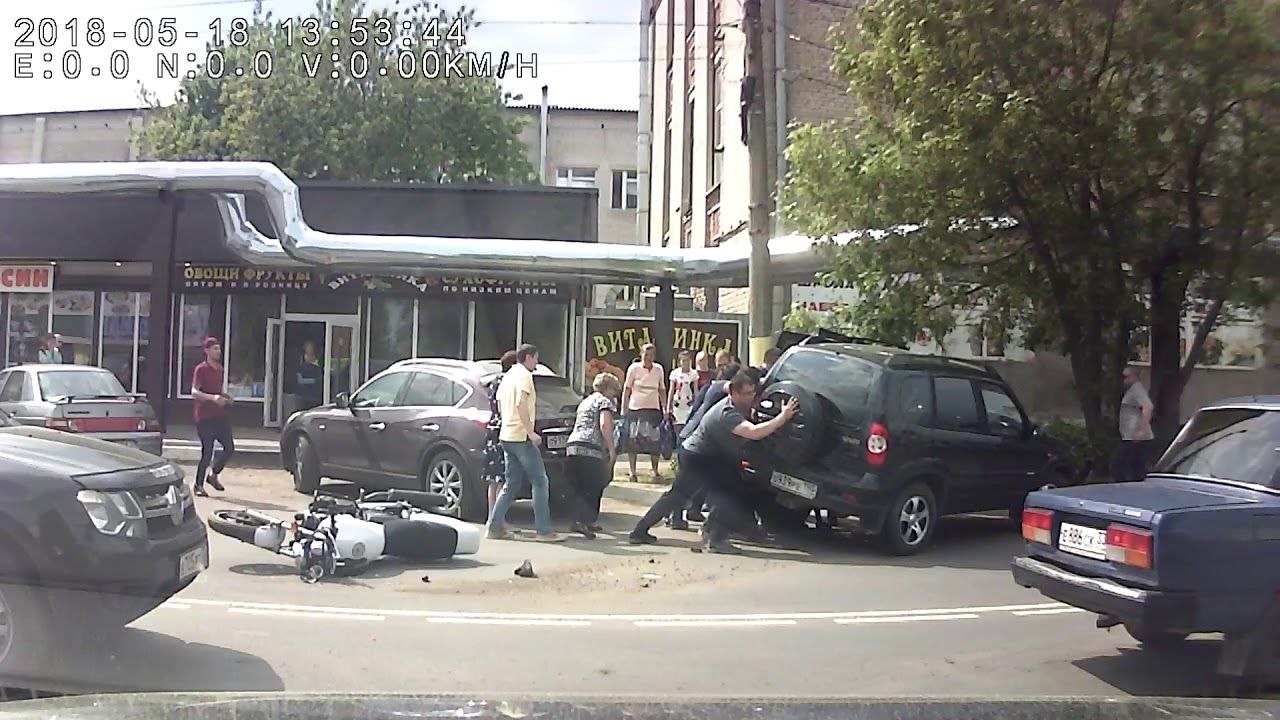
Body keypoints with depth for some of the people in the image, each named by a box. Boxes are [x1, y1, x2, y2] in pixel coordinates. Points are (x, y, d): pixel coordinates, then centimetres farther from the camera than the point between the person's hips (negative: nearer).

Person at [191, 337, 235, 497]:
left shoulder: (219, 368, 14)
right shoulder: (201, 369, -9)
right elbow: (194, 392, -19)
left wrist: (225, 396, 8)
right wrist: (213, 397, -32)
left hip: (219, 415, 7)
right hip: (204, 417, -7)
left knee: (230, 448, 3)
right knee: (207, 452, -6)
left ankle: (213, 474, 22)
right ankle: (198, 485, 7)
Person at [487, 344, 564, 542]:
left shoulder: (507, 376, 19)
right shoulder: (524, 375, -9)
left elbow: (500, 408, 22)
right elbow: (521, 405, -21)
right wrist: (531, 432, -23)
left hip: (506, 436, 9)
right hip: (521, 437, -9)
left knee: (512, 484, 13)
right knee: (540, 482, -5)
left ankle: (495, 527, 10)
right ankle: (544, 531, -6)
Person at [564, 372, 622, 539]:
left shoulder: (585, 402, 29)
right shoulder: (605, 402, 4)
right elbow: (604, 425, -11)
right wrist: (612, 450, -8)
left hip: (572, 445, 8)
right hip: (591, 449, -8)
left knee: (580, 488, 11)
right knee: (593, 488, -8)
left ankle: (587, 521, 13)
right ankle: (580, 522, -18)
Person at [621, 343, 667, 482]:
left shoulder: (658, 369, 5)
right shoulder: (634, 368, -3)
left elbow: (662, 390, 13)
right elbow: (627, 389, 2)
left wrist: (665, 408, 9)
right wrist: (624, 408, -1)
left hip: (653, 409, 2)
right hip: (635, 408, -2)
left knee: (655, 442, 0)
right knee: (633, 441, 0)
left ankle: (655, 472, 11)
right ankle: (632, 472, 9)